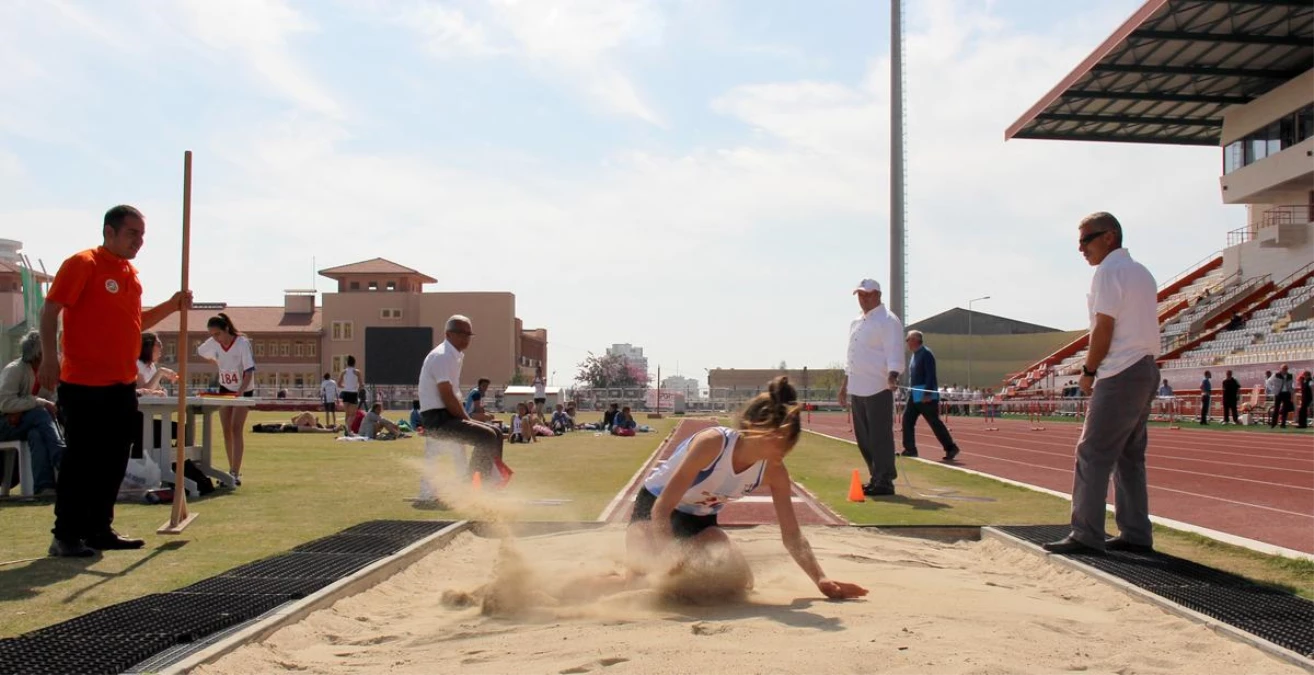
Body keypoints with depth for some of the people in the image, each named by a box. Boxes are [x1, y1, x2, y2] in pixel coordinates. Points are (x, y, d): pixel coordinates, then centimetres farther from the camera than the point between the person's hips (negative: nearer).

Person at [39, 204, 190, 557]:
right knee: (80, 460, -3)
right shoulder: (83, 264, -8)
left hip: (123, 385, 8)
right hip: (83, 384, -8)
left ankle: (100, 529, 21)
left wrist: (171, 306, 9)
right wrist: (50, 356, -23)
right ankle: (66, 535, 5)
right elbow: (50, 310, -13)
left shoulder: (131, 273, 15)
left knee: (113, 460, 11)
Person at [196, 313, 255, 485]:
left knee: (237, 430, -14)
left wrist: (240, 392, -39)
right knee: (226, 431, 6)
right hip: (225, 389, 5)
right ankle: (233, 470, 16)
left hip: (243, 390, -5)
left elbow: (249, 371, -28)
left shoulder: (242, 343, -25)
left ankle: (235, 474, -17)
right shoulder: (212, 343, -9)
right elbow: (199, 352, 15)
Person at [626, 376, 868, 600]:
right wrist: (670, 560, -43)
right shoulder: (712, 443, -35)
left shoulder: (774, 472, -18)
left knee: (739, 582, -17)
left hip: (701, 520, 5)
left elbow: (792, 535, -11)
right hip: (654, 509, -4)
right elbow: (662, 508, -35)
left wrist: (821, 579, -23)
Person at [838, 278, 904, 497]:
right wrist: (845, 384, 24)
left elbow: (894, 354, -15)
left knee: (880, 436, -6)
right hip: (858, 389, 9)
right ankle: (876, 478, 22)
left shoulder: (888, 321, -7)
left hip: (878, 389, -8)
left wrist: (892, 377, -30)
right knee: (863, 437, 12)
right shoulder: (856, 323, 19)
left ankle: (885, 481, 1)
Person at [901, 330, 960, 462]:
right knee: (907, 419, 5)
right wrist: (910, 391, 20)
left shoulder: (926, 353, -13)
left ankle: (951, 448, 1)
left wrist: (927, 393, -25)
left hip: (926, 394, -9)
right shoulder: (914, 355, 15)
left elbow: (930, 375, -20)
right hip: (915, 395, 10)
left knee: (934, 422, -7)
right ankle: (910, 449, 9)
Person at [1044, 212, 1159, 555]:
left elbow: (1104, 328, -15)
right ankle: (1136, 534, 15)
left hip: (1121, 374, -10)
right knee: (1130, 455, 12)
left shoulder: (1109, 271, -9)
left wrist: (1088, 371, -6)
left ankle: (1086, 536, -10)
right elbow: (1140, 329, 18)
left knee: (1093, 455, -9)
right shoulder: (1141, 272, 19)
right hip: (1146, 370, 10)